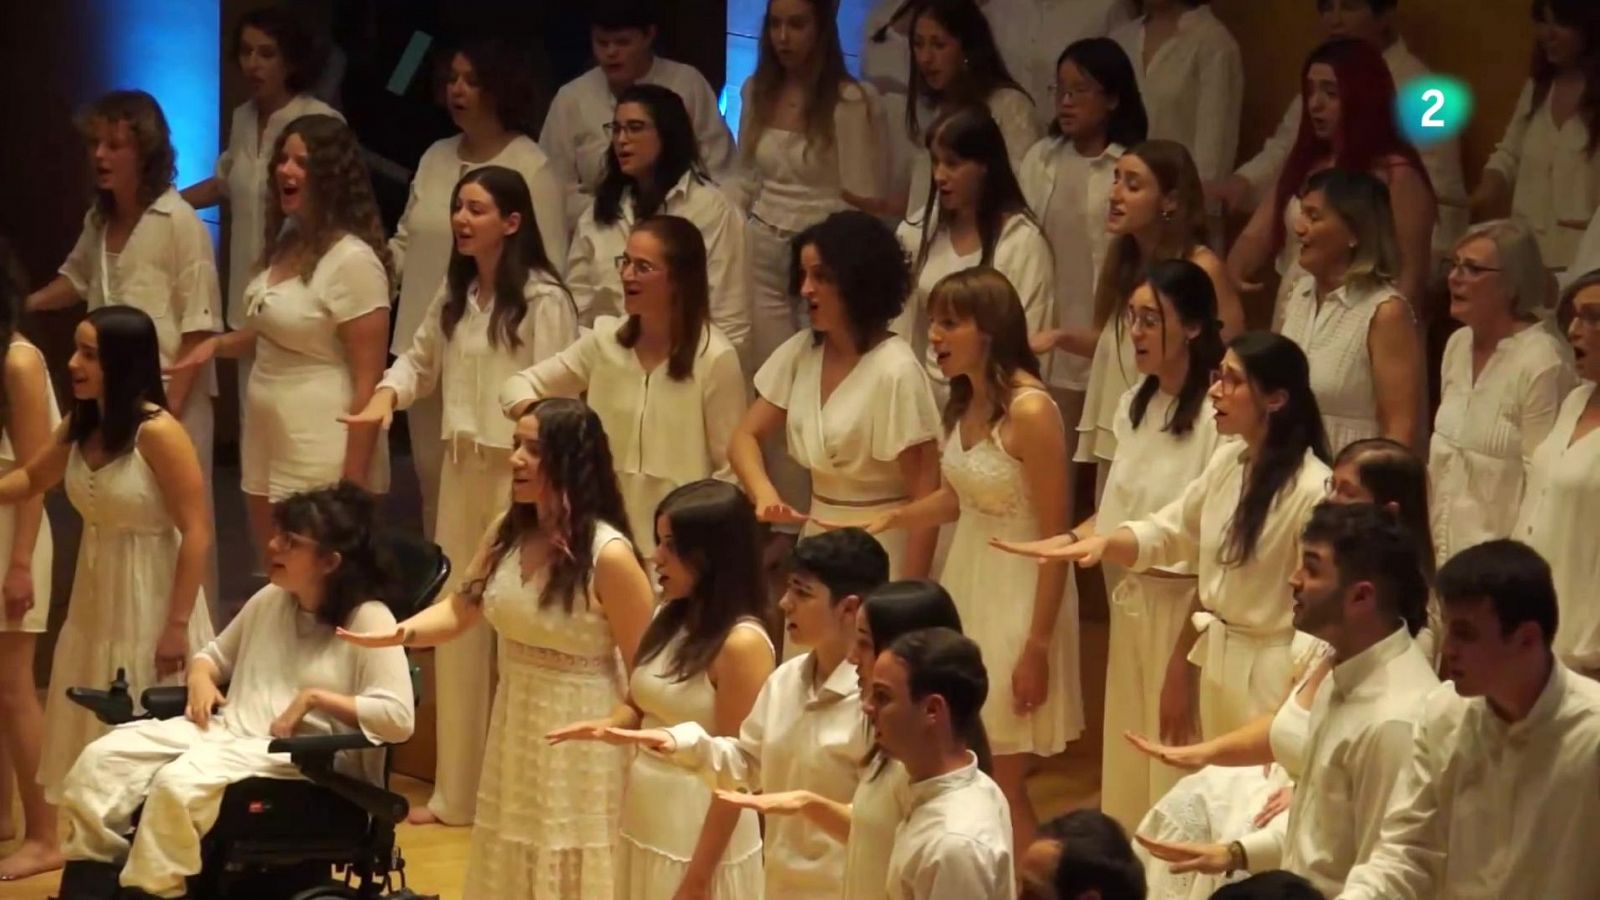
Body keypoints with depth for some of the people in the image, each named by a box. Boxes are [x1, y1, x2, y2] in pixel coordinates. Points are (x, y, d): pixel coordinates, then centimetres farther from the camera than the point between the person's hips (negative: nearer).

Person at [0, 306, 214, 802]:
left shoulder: (158, 433, -20)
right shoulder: (79, 427, 2)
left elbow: (197, 532, -20)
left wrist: (178, 624, -20)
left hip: (150, 599, -8)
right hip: (96, 599, 8)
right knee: (100, 731, 17)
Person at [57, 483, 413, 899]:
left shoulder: (368, 619, -8)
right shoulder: (269, 601, 16)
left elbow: (398, 717, -18)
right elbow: (215, 654, 32)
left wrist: (313, 697, -18)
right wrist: (200, 677, 7)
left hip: (303, 756, -8)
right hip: (227, 729, 8)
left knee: (178, 783, -35)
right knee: (101, 758, -14)